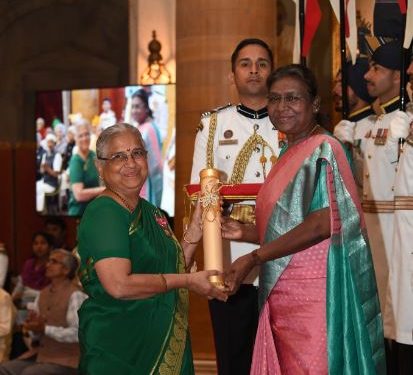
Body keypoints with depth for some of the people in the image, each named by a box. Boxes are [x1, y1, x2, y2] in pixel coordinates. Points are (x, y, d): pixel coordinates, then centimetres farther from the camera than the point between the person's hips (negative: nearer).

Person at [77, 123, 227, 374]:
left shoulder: (151, 212, 10)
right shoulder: (102, 212, -16)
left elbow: (175, 266, 12)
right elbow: (119, 285, -26)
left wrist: (197, 227, 0)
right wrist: (188, 281, -18)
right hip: (117, 347, -8)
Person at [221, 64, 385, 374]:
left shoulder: (323, 149, -10)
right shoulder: (289, 154, 15)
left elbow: (322, 224, -20)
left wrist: (254, 257, -17)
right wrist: (245, 232, 4)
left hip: (314, 292, -8)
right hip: (283, 294, 8)